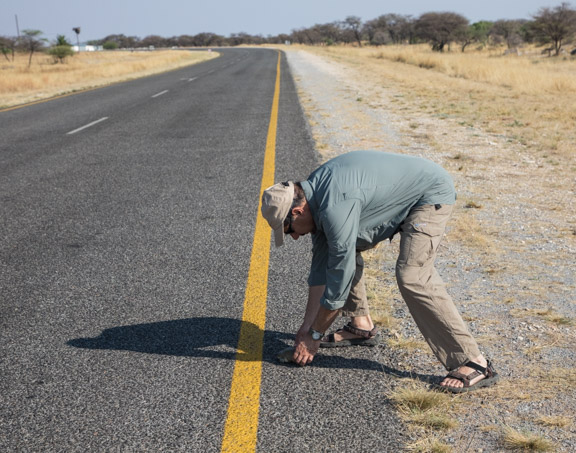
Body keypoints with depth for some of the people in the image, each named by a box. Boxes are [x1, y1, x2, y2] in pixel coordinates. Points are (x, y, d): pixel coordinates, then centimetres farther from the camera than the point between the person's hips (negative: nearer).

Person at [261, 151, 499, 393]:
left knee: (411, 276, -25)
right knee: (341, 249, 12)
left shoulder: (335, 208, -32)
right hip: (397, 192, 10)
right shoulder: (314, 195, -2)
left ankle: (473, 363, -20)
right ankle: (361, 325, 21)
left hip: (431, 193, -10)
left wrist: (314, 336, -13)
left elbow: (340, 276, -26)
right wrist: (306, 328, 6)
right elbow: (320, 268, 4)